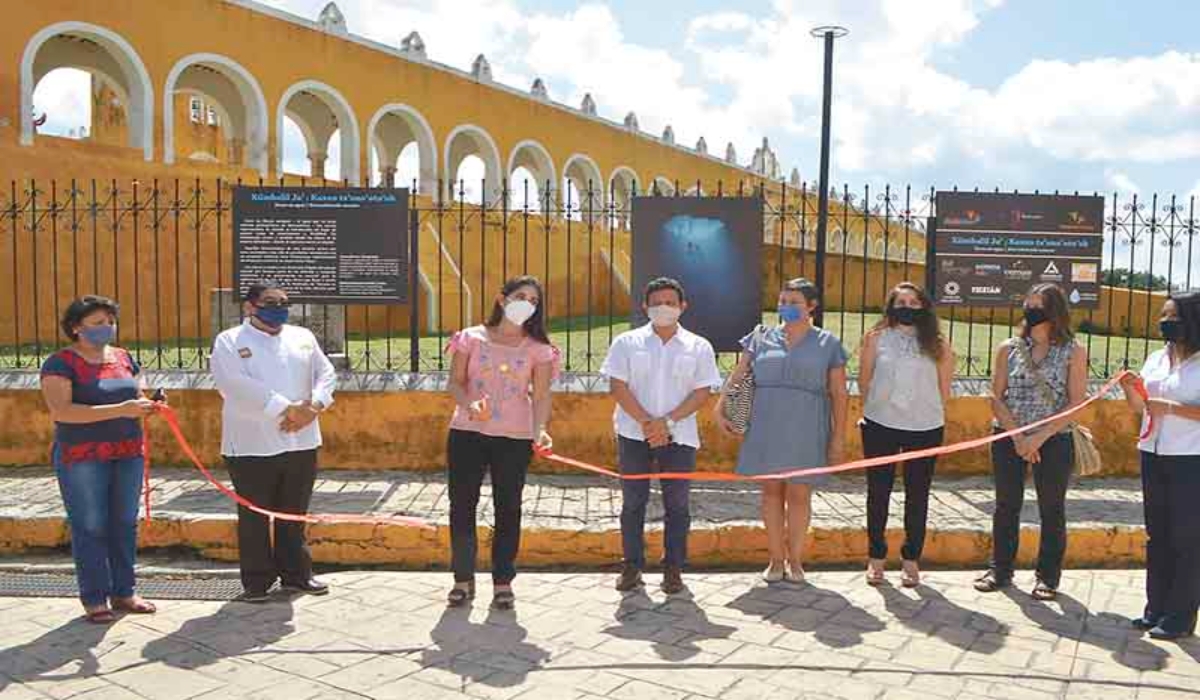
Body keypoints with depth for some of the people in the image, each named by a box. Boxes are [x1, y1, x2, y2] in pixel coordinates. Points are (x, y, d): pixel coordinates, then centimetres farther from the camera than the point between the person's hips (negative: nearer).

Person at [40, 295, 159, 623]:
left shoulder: (124, 357, 11)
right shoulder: (61, 363, -7)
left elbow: (137, 397, 20)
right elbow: (61, 411, -18)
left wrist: (148, 404, -5)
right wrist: (120, 410, -25)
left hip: (128, 454, 6)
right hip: (82, 458, -5)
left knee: (125, 524, 10)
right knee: (90, 528, 1)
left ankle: (123, 593, 20)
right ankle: (94, 599, 11)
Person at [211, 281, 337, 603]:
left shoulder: (303, 336, 13)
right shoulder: (230, 341, -3)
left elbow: (326, 373, 7)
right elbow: (235, 384, -18)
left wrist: (313, 406, -13)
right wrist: (286, 408, -22)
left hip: (301, 442, 4)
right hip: (252, 446, -4)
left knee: (294, 515, 15)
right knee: (254, 518, 6)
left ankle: (296, 574, 28)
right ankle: (257, 582, 19)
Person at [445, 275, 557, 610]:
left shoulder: (537, 349, 4)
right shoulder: (471, 338, 4)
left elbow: (541, 395, -3)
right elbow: (455, 382, 0)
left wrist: (540, 429, -21)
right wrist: (469, 404, -21)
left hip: (515, 437, 0)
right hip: (467, 432, 0)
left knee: (508, 508, 6)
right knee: (461, 505, 4)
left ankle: (503, 581, 18)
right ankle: (463, 579, 18)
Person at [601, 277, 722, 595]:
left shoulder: (698, 347, 6)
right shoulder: (627, 342, 5)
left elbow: (702, 392, -1)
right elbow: (618, 386, -3)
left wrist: (667, 422, -13)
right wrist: (645, 422, -13)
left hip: (679, 435, 0)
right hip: (634, 434, 0)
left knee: (677, 504, 4)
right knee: (633, 502, 5)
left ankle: (674, 569, 15)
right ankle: (632, 566, 15)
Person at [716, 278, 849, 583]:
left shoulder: (828, 343, 4)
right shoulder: (761, 338, 8)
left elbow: (838, 393, 3)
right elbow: (737, 376, 6)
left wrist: (839, 436, -1)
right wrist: (721, 406, -8)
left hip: (805, 429, -2)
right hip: (766, 426, 2)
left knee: (799, 493, 3)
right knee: (771, 490, 7)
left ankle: (795, 559, 18)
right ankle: (776, 559, 17)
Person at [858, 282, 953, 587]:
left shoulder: (937, 345, 1)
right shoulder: (875, 339, 0)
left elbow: (944, 389, 7)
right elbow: (864, 381, 6)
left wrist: (931, 413, 6)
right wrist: (877, 407, 7)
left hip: (925, 428, 0)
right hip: (880, 426, 0)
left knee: (917, 495, 9)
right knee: (878, 492, 8)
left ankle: (911, 559, 21)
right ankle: (876, 557, 20)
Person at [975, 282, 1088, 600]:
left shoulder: (1074, 352, -3)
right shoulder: (1008, 349, 3)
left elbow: (1076, 403, -8)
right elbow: (997, 398, 0)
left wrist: (1039, 437, -15)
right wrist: (1018, 437, -12)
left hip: (1054, 442, -2)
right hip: (1008, 440, 2)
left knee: (1052, 509, 7)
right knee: (1006, 506, 10)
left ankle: (1048, 576, 19)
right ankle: (1000, 569, 23)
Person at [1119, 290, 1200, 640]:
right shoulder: (1155, 359, 10)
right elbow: (1139, 406, 14)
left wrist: (1171, 408, -22)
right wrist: (1130, 388, -5)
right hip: (1153, 455, 7)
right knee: (1157, 535, 12)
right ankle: (1156, 608, 22)